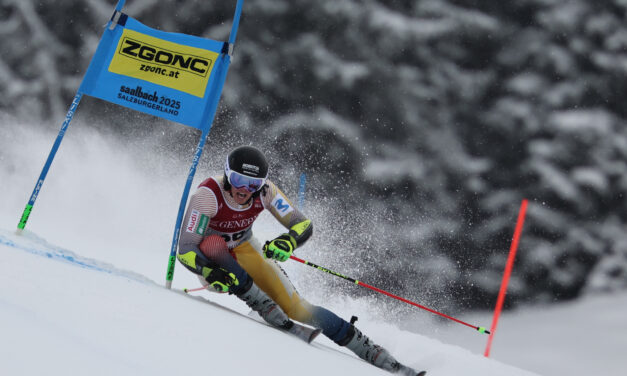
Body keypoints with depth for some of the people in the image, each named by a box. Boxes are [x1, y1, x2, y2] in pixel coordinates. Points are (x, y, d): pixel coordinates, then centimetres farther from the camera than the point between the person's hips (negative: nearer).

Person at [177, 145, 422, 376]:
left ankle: (373, 353, -8)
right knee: (213, 244, -39)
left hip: (244, 250, 2)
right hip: (209, 260, -2)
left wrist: (287, 242, -43)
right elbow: (185, 250, -33)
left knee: (296, 308, -11)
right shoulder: (208, 195, -31)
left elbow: (303, 225, -20)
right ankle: (267, 310, -33)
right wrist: (210, 274, -52)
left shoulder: (264, 190, -21)